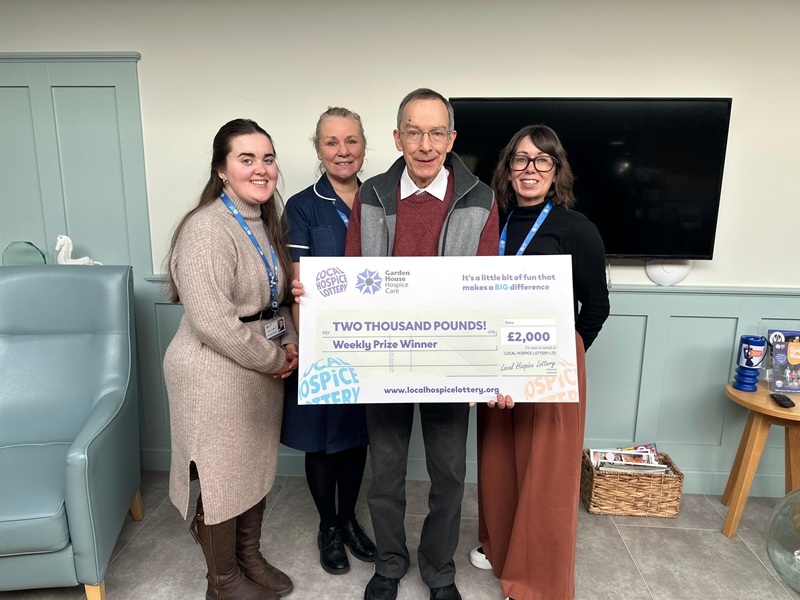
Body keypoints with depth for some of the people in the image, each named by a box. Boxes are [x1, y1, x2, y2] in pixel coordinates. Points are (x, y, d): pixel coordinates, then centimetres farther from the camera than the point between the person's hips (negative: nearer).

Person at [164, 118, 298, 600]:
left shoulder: (265, 221, 6)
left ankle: (249, 558, 44)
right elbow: (212, 322, -26)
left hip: (262, 369, 8)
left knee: (256, 469, 21)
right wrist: (274, 359, -14)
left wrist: (290, 343, -1)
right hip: (217, 376, -8)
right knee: (221, 478, 10)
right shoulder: (207, 229, -21)